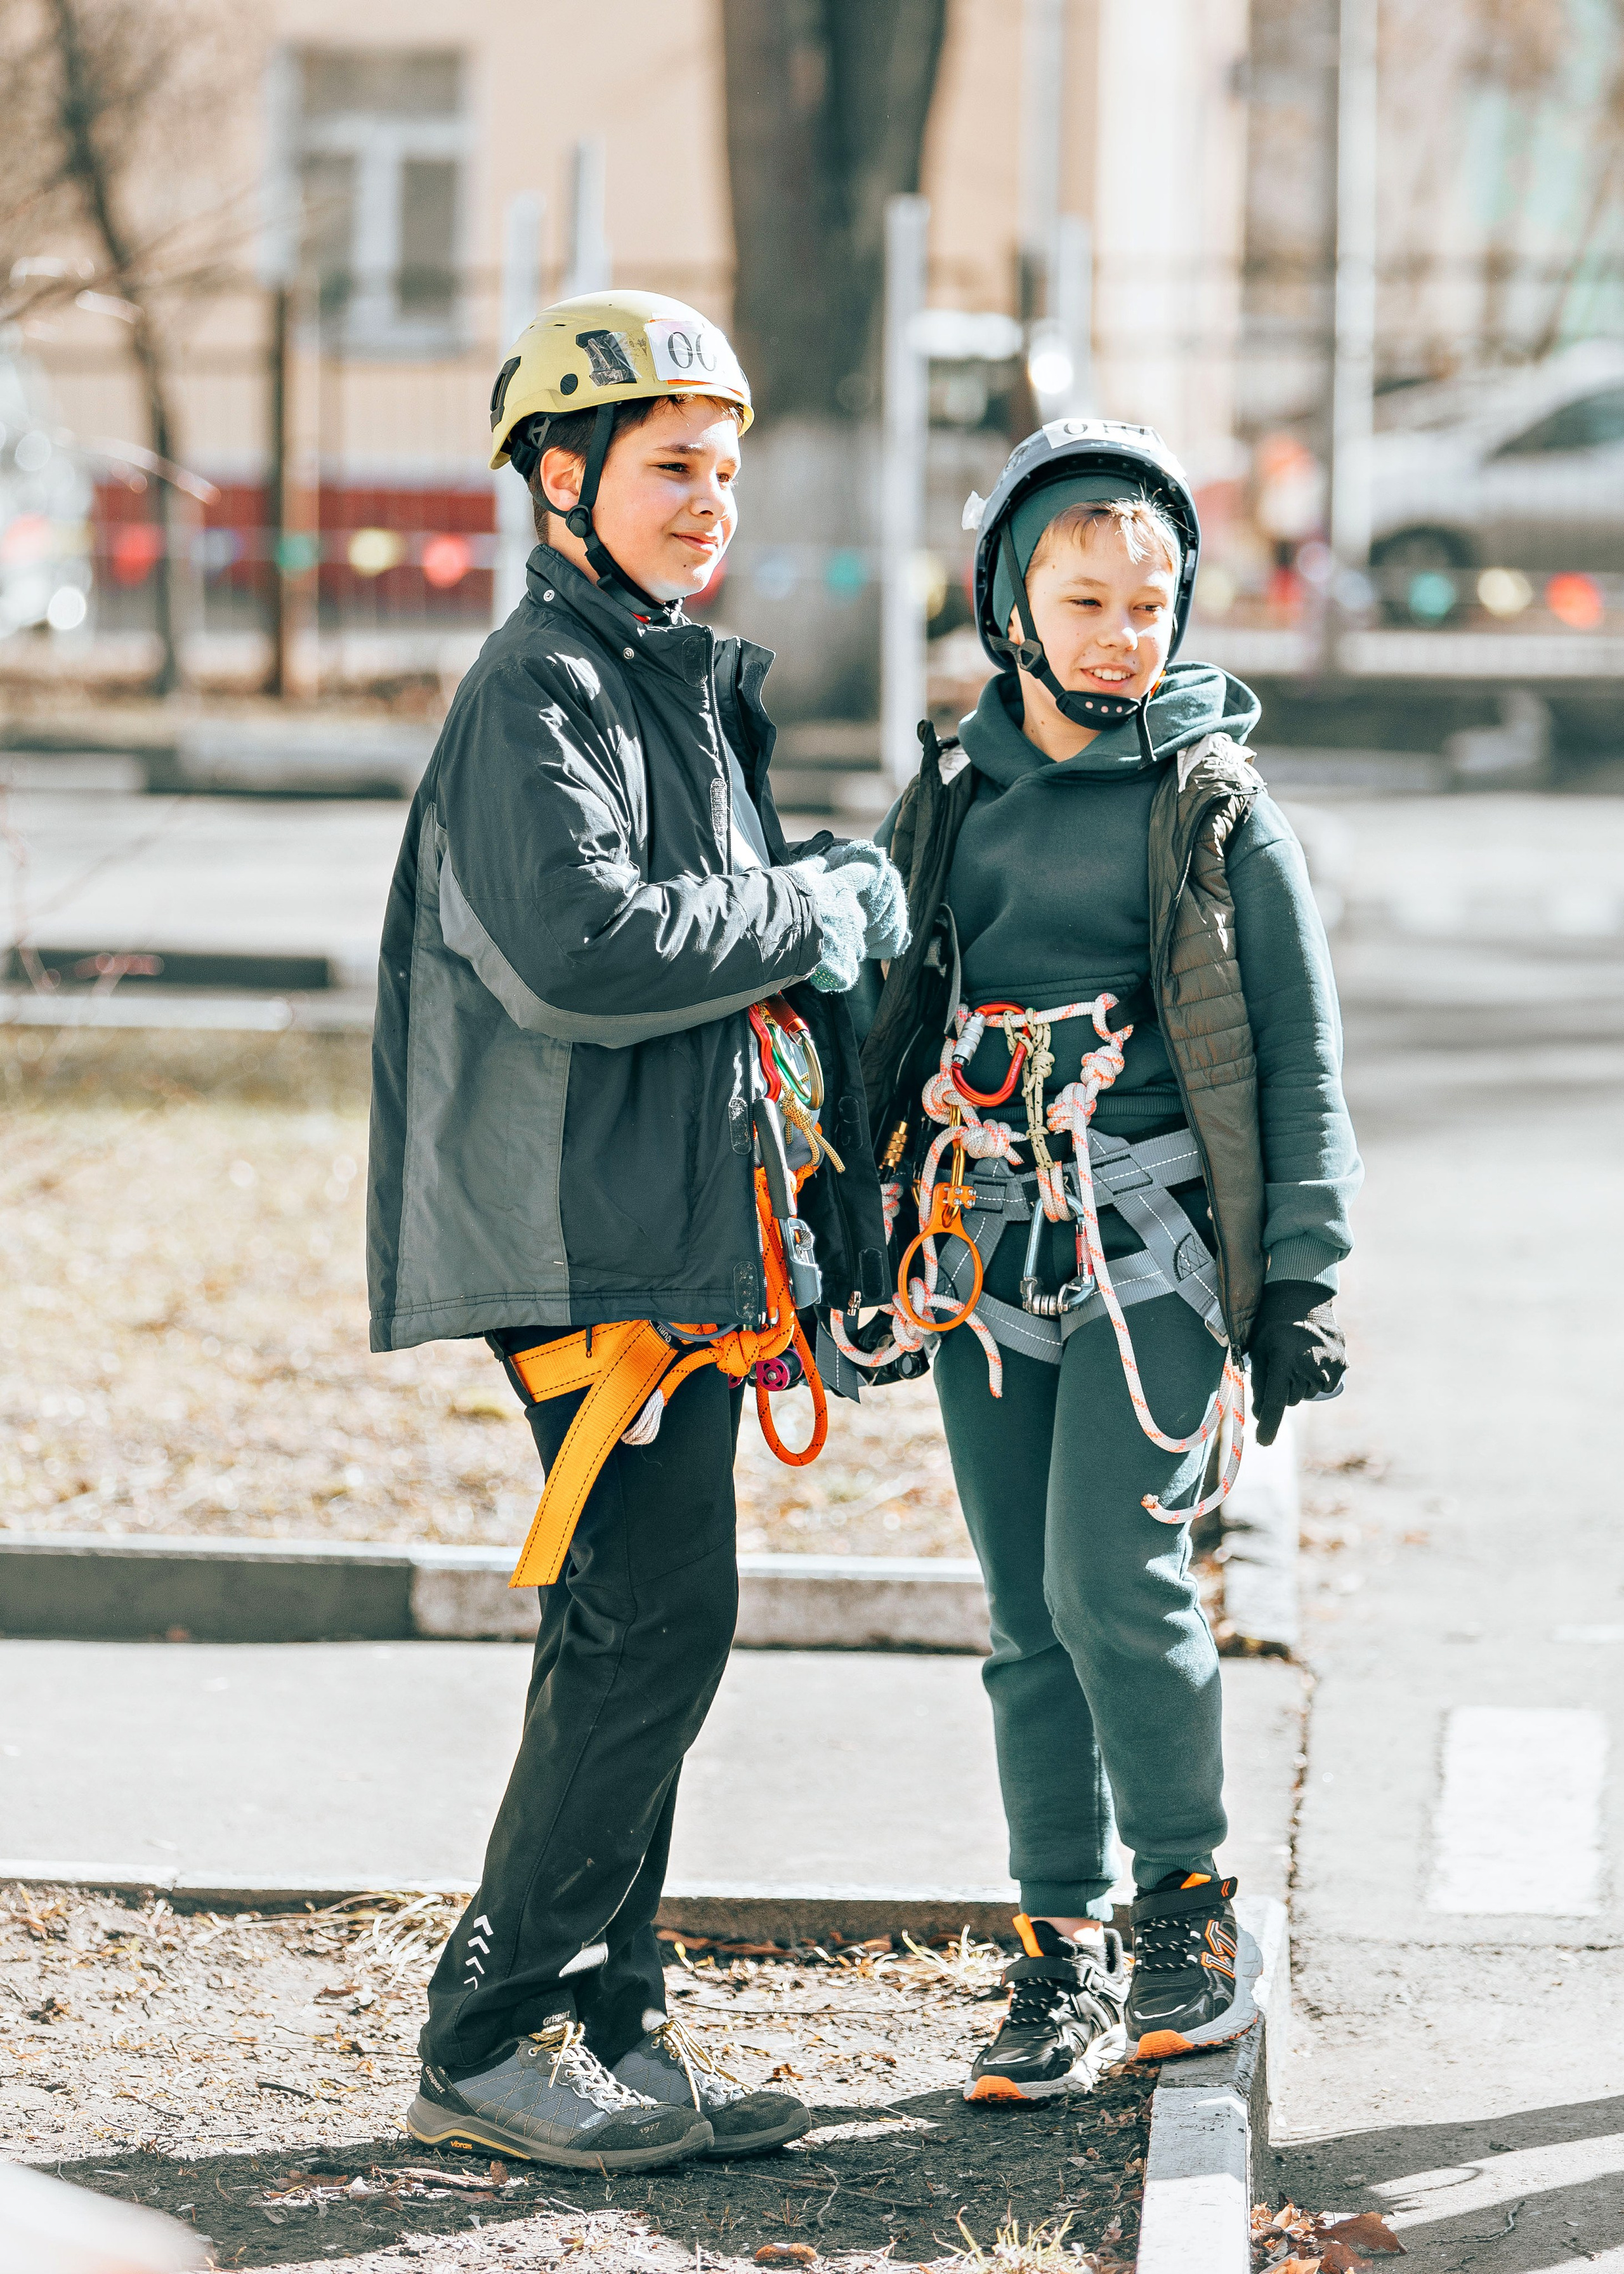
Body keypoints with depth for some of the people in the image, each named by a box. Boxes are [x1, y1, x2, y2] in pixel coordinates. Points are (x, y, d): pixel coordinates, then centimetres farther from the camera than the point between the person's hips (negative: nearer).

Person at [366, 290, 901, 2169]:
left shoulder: (682, 682, 20)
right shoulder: (539, 691, -11)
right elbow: (583, 947, -26)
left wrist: (829, 1232, 20)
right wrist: (822, 906, -15)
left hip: (681, 1227, 10)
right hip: (590, 1238, -10)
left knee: (635, 1633, 11)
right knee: (656, 1623, -11)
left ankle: (605, 2026, 17)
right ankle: (486, 2041, -4)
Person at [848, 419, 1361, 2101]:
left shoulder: (1220, 808, 1)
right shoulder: (949, 806, 11)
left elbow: (1302, 1059, 3)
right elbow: (879, 1038, 18)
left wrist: (1301, 1279, -2)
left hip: (1156, 1242, -4)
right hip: (986, 1251, 4)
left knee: (1111, 1576, -16)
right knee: (1029, 1618, 5)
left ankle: (1192, 1914, 3)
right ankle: (1065, 1952, 13)